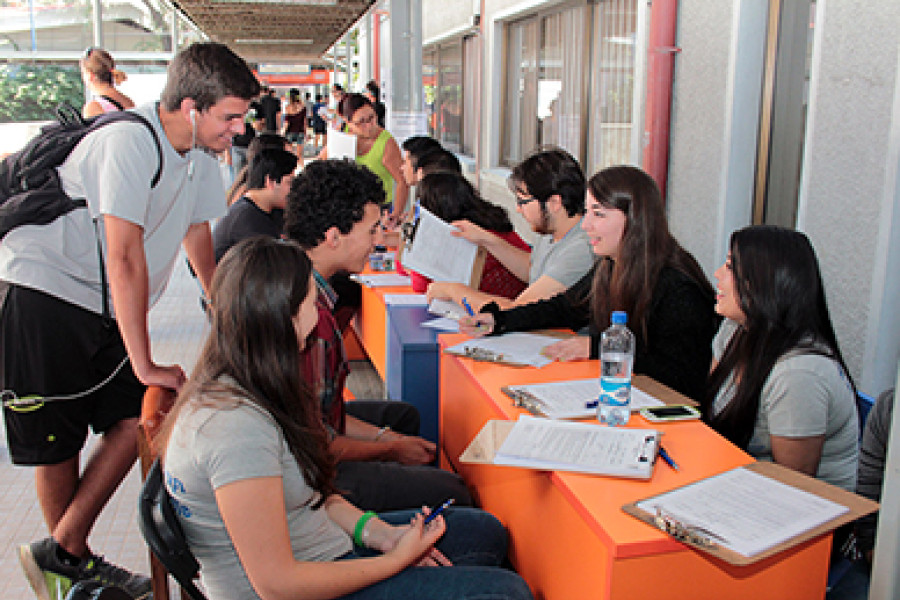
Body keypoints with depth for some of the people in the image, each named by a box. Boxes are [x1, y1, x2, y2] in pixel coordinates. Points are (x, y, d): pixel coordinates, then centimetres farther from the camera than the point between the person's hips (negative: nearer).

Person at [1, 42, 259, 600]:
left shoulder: (201, 157, 4)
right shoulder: (128, 142, -24)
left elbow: (201, 241, 15)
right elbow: (125, 258, -27)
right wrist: (144, 363, -24)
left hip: (103, 308, 8)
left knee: (136, 420, -2)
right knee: (58, 442, 3)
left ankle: (63, 554, 10)